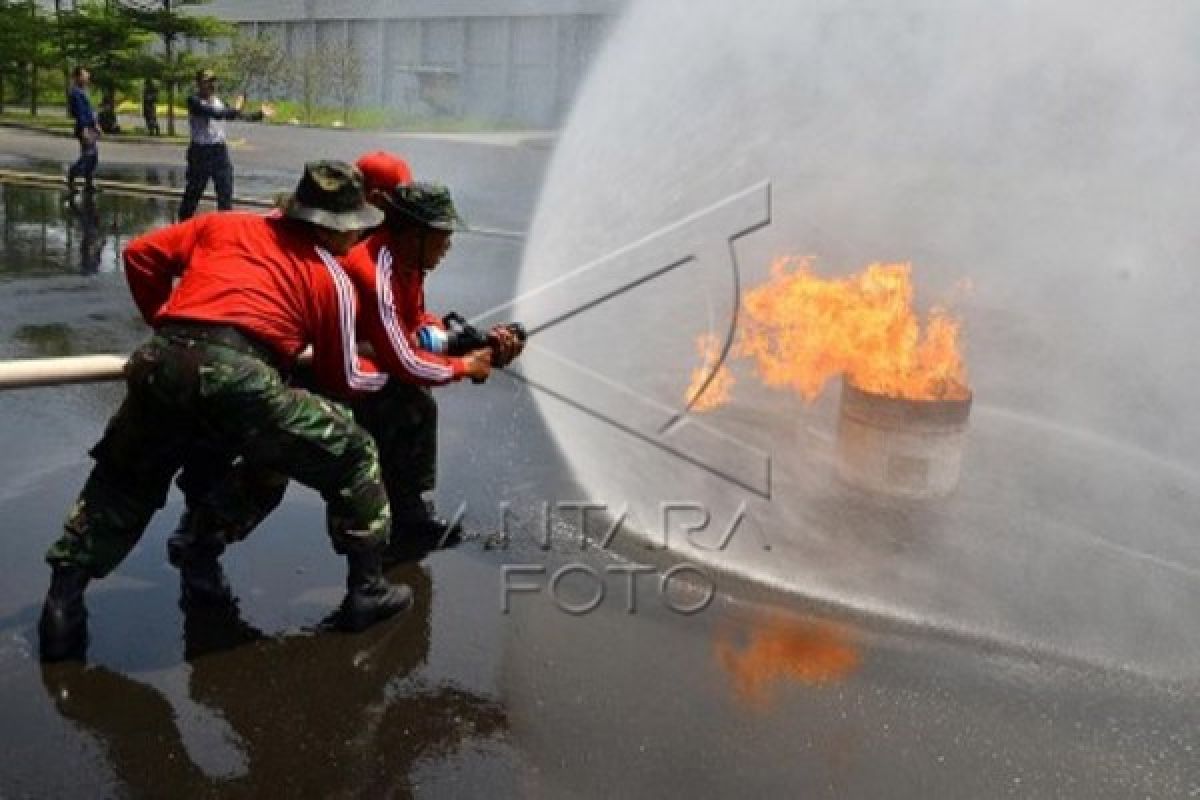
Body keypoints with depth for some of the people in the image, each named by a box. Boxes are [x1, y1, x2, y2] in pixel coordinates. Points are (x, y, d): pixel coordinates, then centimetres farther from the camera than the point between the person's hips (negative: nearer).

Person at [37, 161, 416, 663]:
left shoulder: (222, 226, 27)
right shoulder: (333, 279, 17)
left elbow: (140, 254, 26)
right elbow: (343, 377, 20)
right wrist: (385, 372, 41)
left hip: (161, 366, 5)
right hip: (237, 378, -4)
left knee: (120, 482, 31)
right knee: (353, 458, 16)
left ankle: (63, 604, 28)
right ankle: (367, 592, 22)